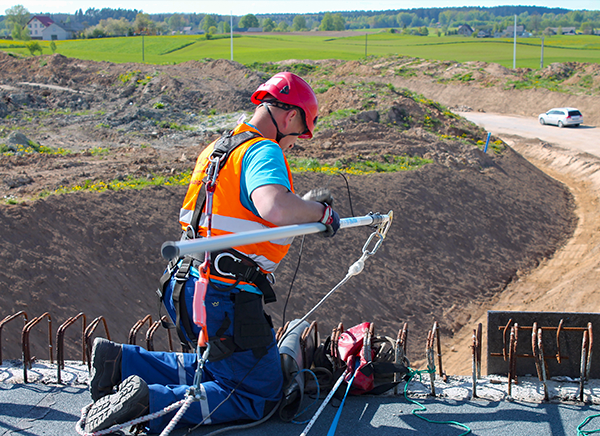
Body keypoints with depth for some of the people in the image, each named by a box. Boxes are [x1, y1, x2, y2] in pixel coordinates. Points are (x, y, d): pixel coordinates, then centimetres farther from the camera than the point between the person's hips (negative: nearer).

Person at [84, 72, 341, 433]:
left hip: (188, 290, 9)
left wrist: (305, 206, 21)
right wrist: (321, 211, -16)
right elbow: (275, 207, -35)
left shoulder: (217, 147, 15)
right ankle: (150, 401, -11)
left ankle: (119, 361, 17)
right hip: (225, 299, -9)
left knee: (221, 368, 27)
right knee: (259, 397, 3)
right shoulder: (263, 151, -15)